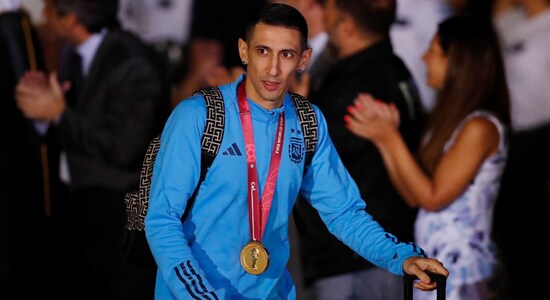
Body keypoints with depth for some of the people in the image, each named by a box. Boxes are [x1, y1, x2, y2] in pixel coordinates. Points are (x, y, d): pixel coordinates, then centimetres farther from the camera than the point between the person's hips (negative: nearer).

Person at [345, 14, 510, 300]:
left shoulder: (480, 127, -17)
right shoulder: (449, 120, 12)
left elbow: (433, 197, -17)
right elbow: (413, 196, 7)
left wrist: (391, 138, -16)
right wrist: (383, 139, -3)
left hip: (461, 271, -9)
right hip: (432, 266, 9)